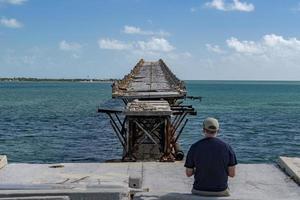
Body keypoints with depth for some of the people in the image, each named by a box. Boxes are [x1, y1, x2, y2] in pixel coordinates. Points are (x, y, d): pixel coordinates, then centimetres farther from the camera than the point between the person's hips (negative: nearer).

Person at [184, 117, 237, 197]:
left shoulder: (195, 147, -10)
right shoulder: (226, 147, -9)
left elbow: (188, 173, -3)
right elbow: (232, 174, -5)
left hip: (199, 191, 0)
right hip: (221, 192, 0)